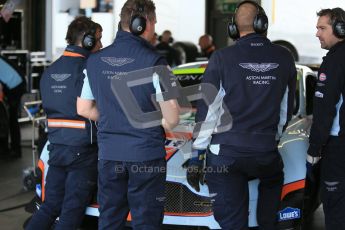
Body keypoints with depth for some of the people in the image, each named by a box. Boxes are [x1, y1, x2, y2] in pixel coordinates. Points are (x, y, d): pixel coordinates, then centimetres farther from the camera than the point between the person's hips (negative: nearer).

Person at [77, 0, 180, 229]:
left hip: (108, 153, 5)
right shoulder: (153, 61, -12)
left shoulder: (95, 61, 5)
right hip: (146, 154, -5)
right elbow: (172, 116, -14)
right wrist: (162, 126, 6)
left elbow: (84, 109, 12)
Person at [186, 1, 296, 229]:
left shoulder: (222, 58, -5)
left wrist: (196, 157, 0)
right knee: (273, 181, 35)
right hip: (267, 151, 3)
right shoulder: (284, 58, 4)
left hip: (225, 152, -2)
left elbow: (206, 112, -5)